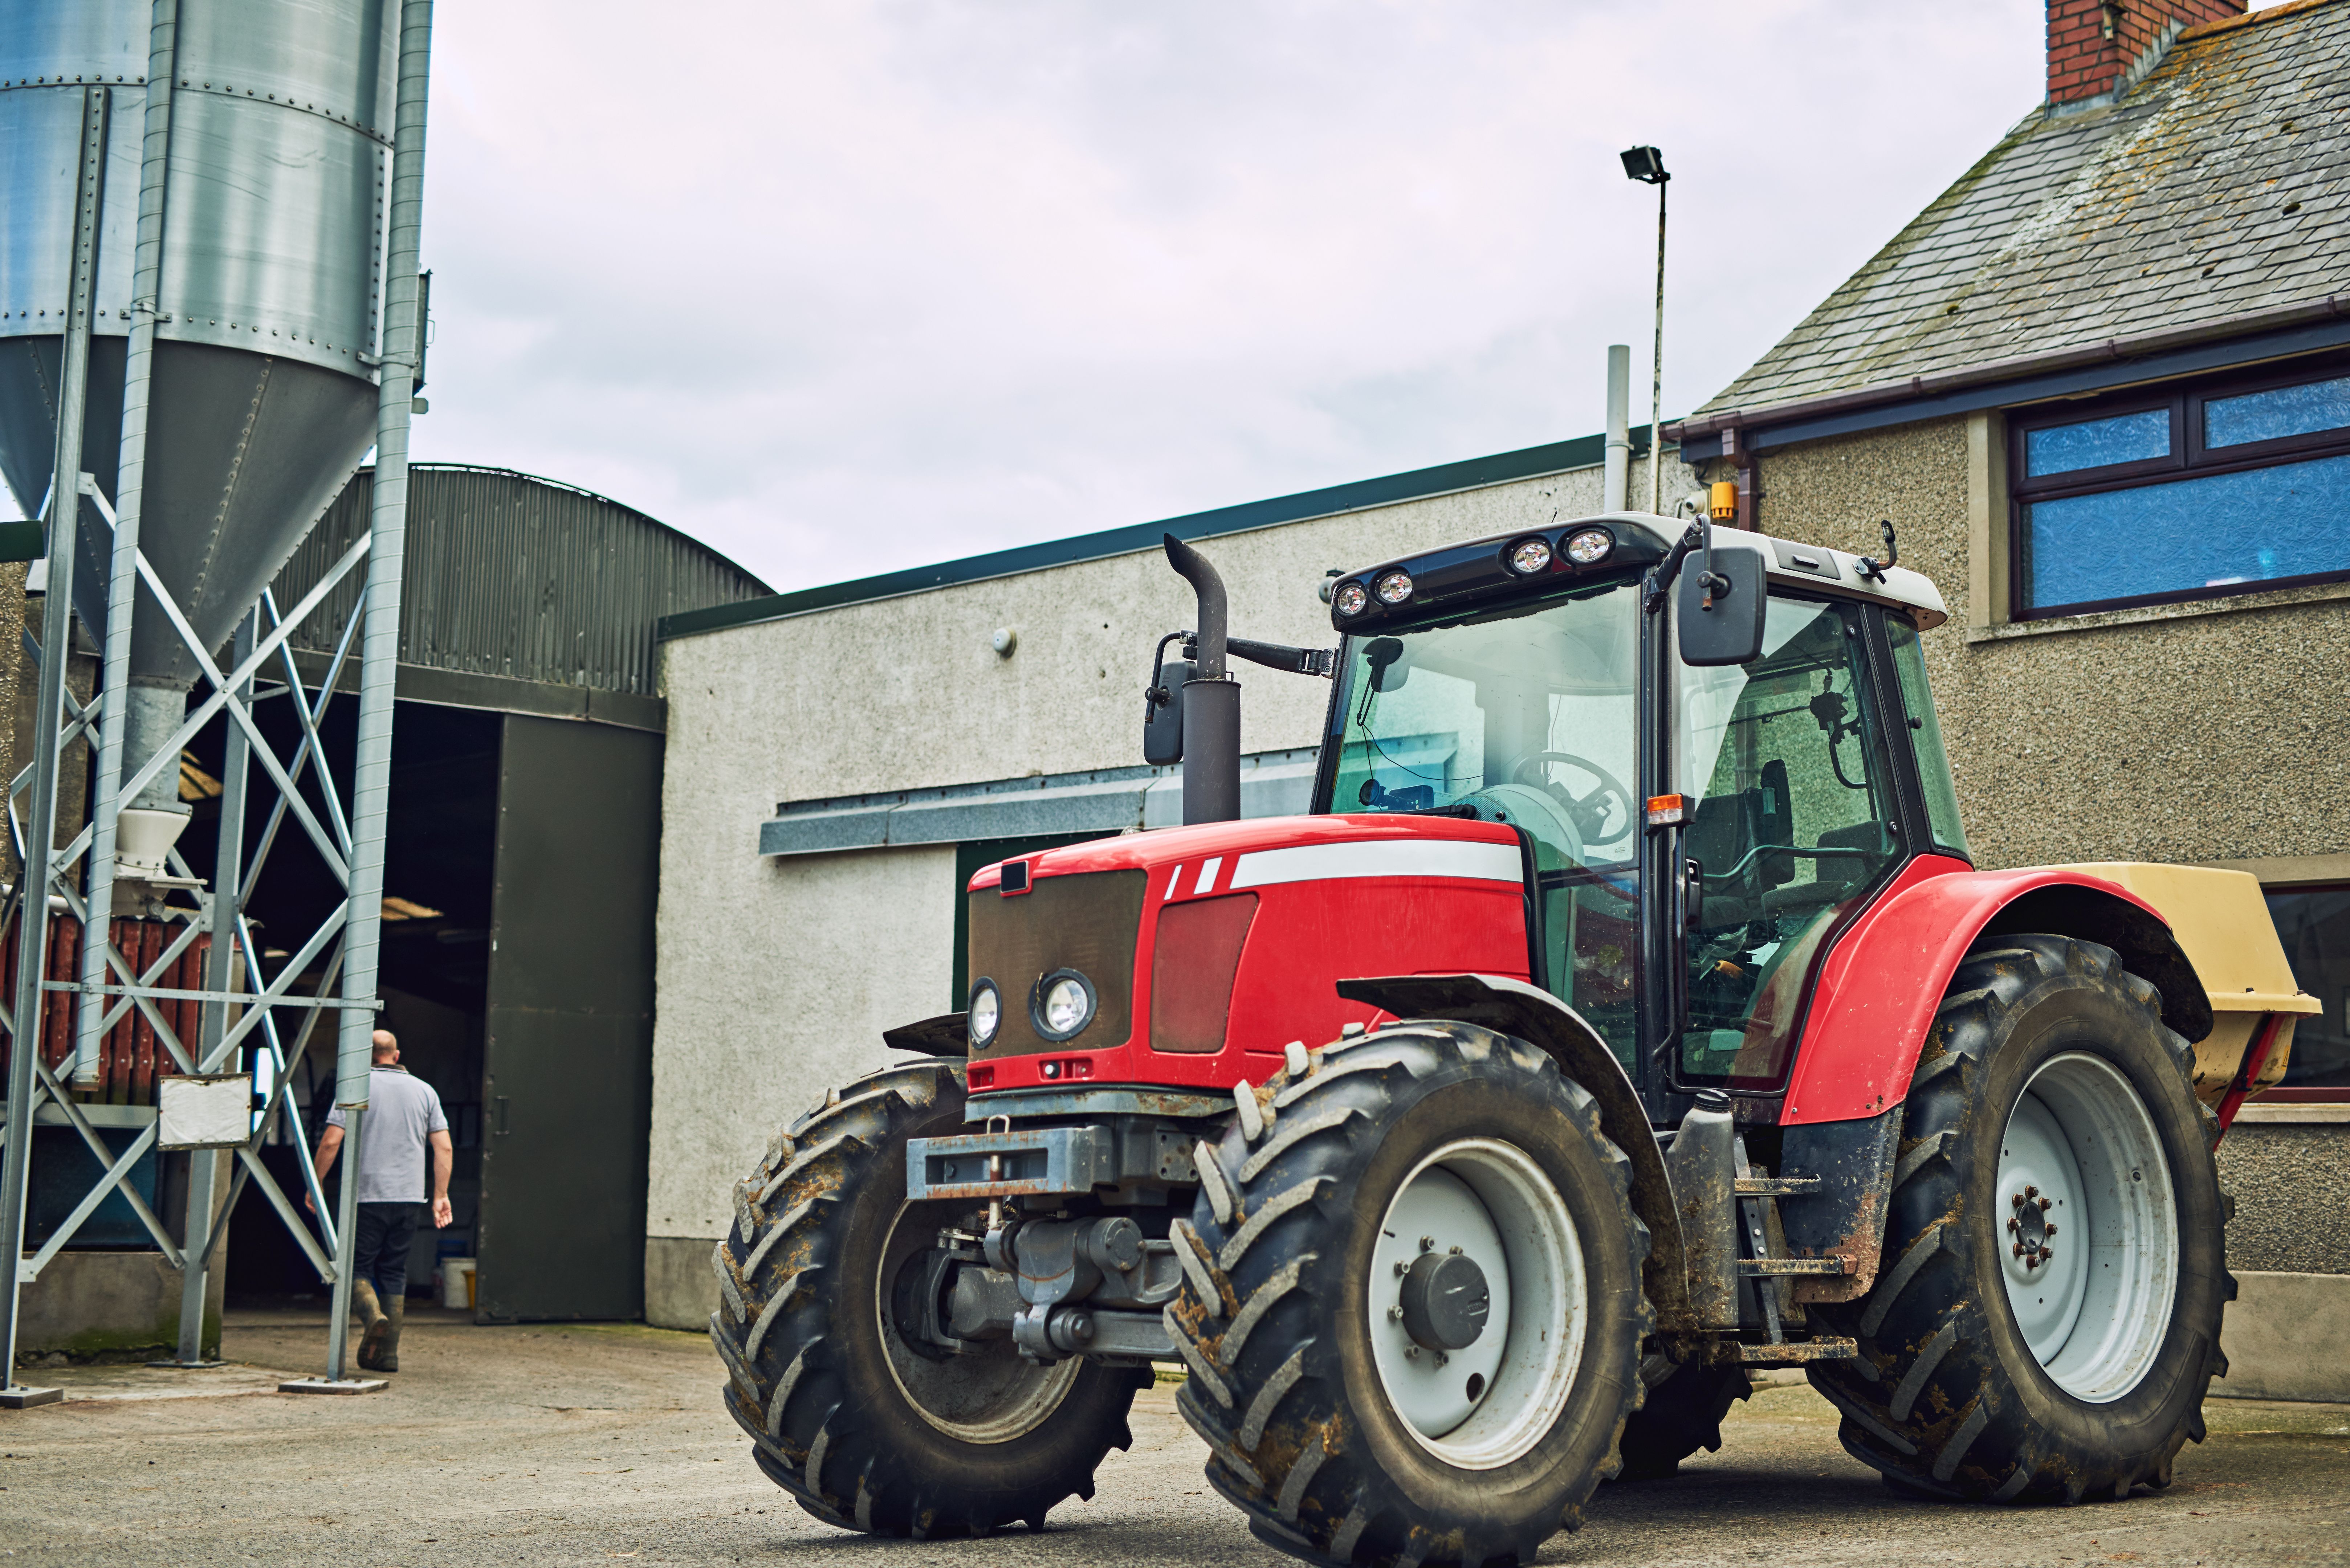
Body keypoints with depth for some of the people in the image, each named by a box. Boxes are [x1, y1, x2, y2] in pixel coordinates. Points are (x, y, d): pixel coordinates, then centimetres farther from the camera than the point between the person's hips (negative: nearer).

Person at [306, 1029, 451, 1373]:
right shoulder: (424, 1091, 9)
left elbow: (330, 1142, -7)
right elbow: (443, 1148, 5)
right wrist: (441, 1196, 9)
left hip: (365, 1194, -3)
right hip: (408, 1196, 3)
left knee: (358, 1266, 6)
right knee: (394, 1272, 10)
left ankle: (373, 1316, -23)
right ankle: (388, 1352, 7)